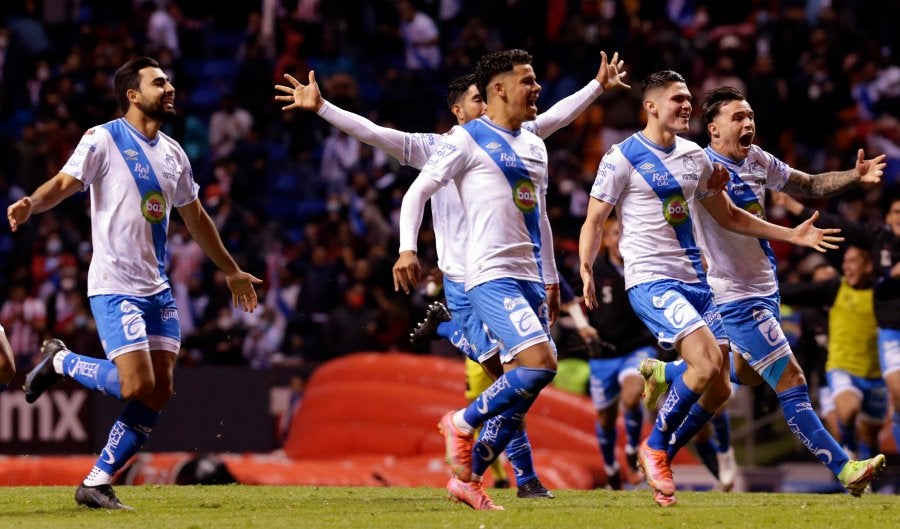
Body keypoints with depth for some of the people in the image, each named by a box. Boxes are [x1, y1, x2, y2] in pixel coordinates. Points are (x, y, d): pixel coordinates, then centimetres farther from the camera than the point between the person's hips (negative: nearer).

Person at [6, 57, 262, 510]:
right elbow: (64, 183, -17)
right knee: (137, 386, -17)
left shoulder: (172, 153, 14)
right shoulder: (103, 139, -6)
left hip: (157, 289, 7)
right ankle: (60, 362, 9)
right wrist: (30, 205, -39)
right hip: (115, 286, -7)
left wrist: (231, 271, 31)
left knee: (159, 392, -1)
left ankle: (97, 483, 6)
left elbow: (195, 217, 25)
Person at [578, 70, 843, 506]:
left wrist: (792, 235, 18)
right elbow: (594, 221, -4)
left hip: (694, 281, 7)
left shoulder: (695, 157, 13)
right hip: (650, 280, -7)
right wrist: (586, 271, -21)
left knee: (718, 388, 2)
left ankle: (660, 458, 19)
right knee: (708, 361, -25)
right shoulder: (622, 158, -5)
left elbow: (728, 216, 23)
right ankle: (654, 447, -6)